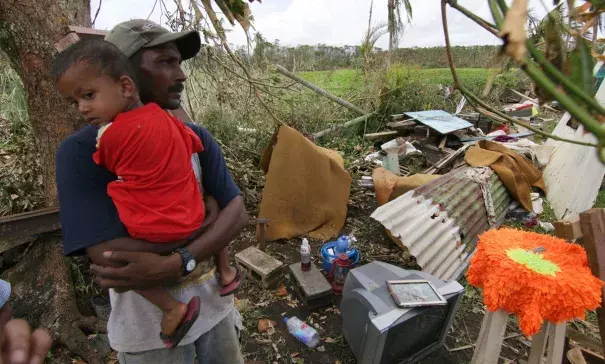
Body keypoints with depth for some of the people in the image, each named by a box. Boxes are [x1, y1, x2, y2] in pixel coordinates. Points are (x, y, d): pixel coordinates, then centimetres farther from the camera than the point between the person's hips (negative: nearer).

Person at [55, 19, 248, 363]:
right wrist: (202, 221, -19)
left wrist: (176, 263, -26)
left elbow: (237, 212, -11)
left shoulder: (196, 137, -3)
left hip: (214, 300, 4)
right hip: (149, 324, -4)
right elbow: (109, 259, -25)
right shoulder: (83, 150, -16)